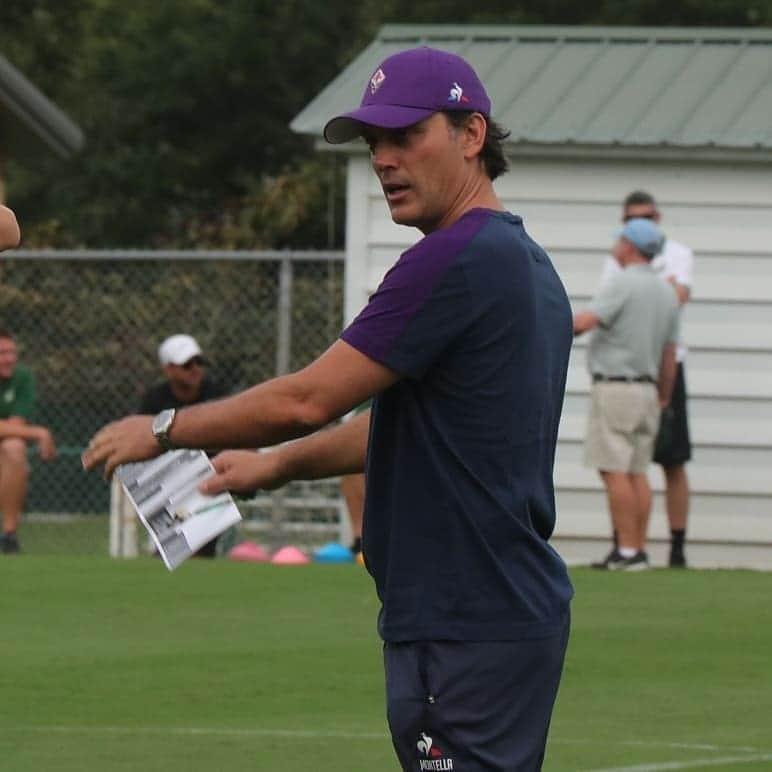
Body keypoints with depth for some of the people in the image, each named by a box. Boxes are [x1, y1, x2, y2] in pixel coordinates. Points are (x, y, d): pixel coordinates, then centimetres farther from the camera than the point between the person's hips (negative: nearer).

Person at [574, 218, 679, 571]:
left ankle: (627, 550, -12)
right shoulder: (666, 293, 12)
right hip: (646, 390, 8)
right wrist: (664, 398, 23)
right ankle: (639, 550, 6)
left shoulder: (622, 285, -13)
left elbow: (585, 321, -24)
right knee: (637, 472, 9)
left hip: (614, 387, -8)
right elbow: (669, 356, 15)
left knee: (614, 470, -7)